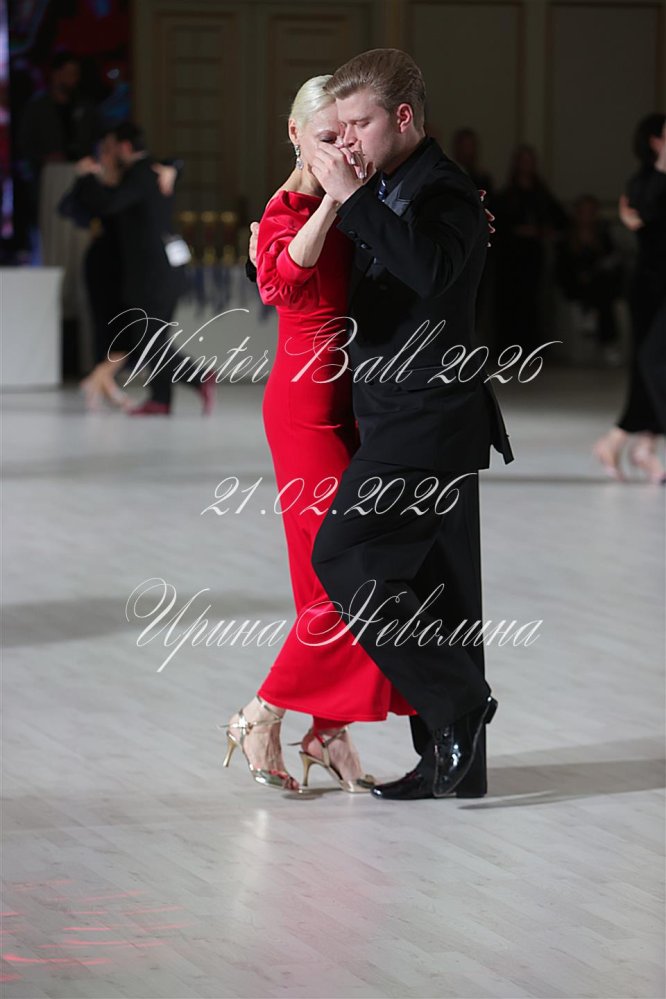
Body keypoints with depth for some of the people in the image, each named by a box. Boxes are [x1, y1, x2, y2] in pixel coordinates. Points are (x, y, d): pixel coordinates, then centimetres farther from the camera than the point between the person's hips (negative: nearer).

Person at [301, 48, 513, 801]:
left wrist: (351, 197, -28)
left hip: (426, 420, -9)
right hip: (406, 421, 9)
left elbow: (433, 267, -32)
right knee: (428, 591, 10)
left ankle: (457, 701, -9)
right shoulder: (389, 193, 16)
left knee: (342, 556, -16)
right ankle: (454, 761, 13)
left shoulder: (444, 192, -11)